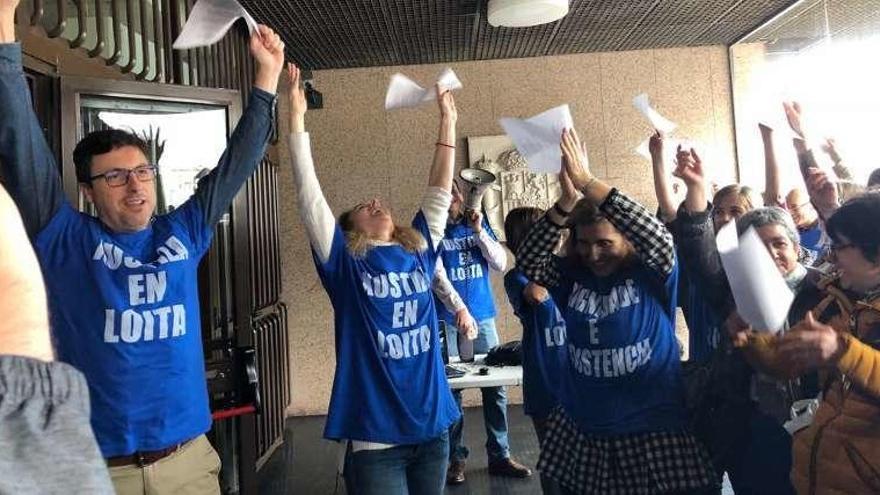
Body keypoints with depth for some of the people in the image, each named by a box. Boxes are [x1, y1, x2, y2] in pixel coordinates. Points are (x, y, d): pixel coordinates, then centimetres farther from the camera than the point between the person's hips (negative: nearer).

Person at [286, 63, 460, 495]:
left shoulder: (418, 252, 8)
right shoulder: (345, 264, -4)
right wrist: (297, 117, -11)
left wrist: (447, 123, 14)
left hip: (433, 425, 5)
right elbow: (309, 193, -9)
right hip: (375, 434, -5)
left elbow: (439, 192, 13)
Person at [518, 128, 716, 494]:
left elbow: (658, 236, -26)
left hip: (652, 430, -3)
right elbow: (527, 261, -12)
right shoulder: (571, 277, 1)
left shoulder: (652, 275, -8)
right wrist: (567, 202, -25)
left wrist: (588, 182, -30)